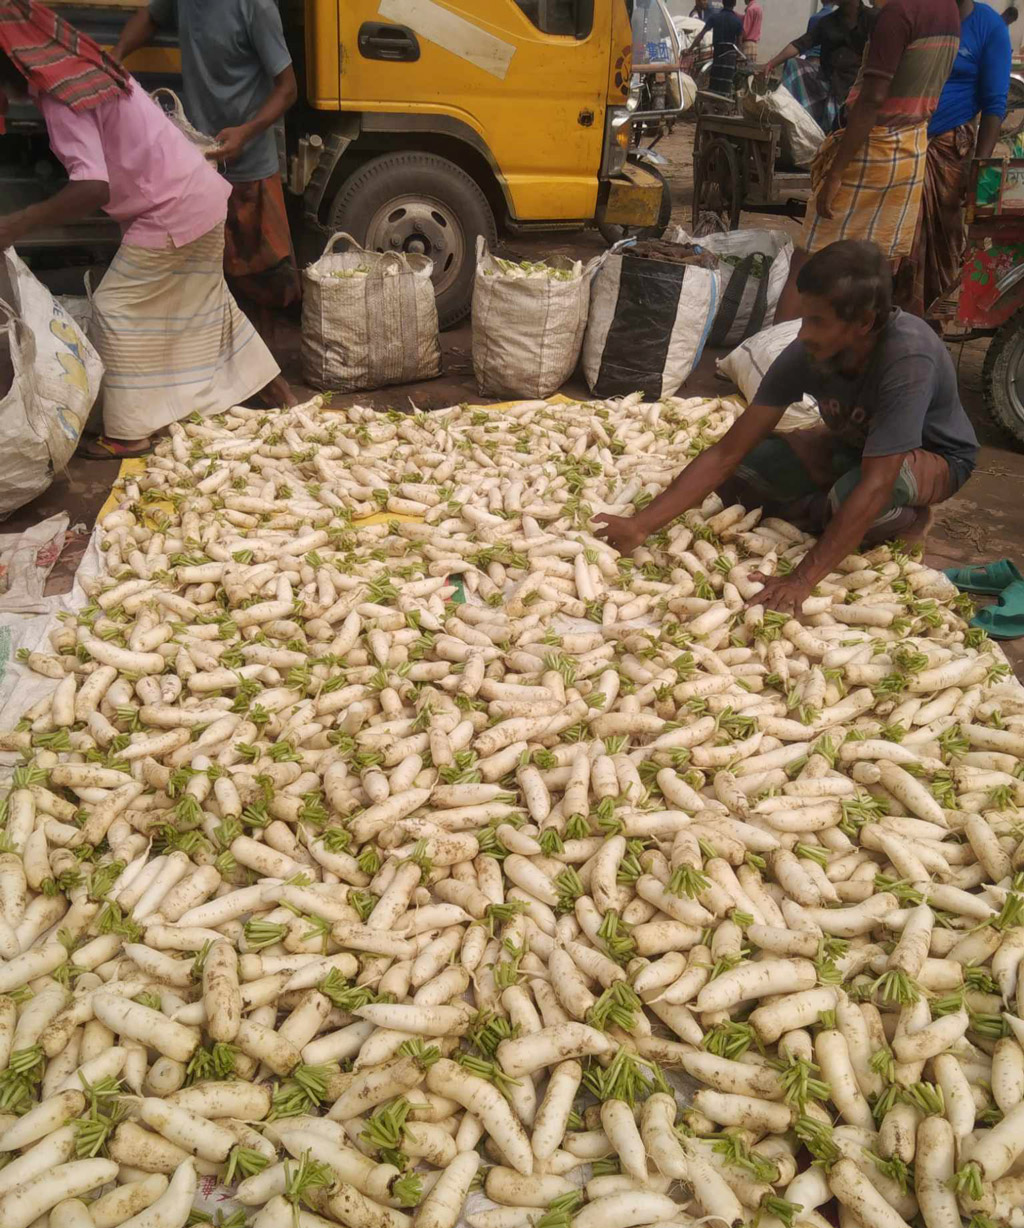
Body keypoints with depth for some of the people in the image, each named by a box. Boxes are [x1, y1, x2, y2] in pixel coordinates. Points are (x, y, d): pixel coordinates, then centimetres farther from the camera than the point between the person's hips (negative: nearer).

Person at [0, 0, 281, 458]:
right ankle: (271, 386, 33)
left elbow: (93, 188, -29)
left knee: (115, 311, -1)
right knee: (204, 301, 22)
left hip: (171, 213, -9)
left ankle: (128, 433, 5)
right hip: (202, 197, 9)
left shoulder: (60, 97, -17)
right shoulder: (81, 68, 11)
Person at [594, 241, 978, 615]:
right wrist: (641, 525, -32)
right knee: (738, 475, -19)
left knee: (851, 493, -39)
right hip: (851, 442, 4)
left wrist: (801, 581, -47)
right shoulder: (807, 353, -24)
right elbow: (727, 452, -24)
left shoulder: (907, 357, -38)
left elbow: (875, 484, -42)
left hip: (934, 455, -4)